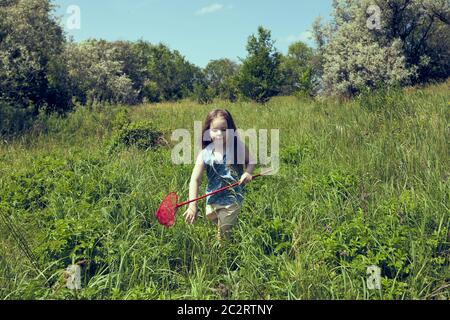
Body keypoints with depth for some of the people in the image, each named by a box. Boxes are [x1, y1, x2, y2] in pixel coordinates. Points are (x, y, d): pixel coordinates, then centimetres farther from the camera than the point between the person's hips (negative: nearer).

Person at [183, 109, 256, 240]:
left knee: (223, 235, 2)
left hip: (233, 199, -2)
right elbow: (195, 180, -16)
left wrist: (248, 172, -16)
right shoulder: (205, 155, -13)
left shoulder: (238, 147, -12)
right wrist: (193, 206, -24)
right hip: (213, 200, 2)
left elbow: (250, 161, 6)